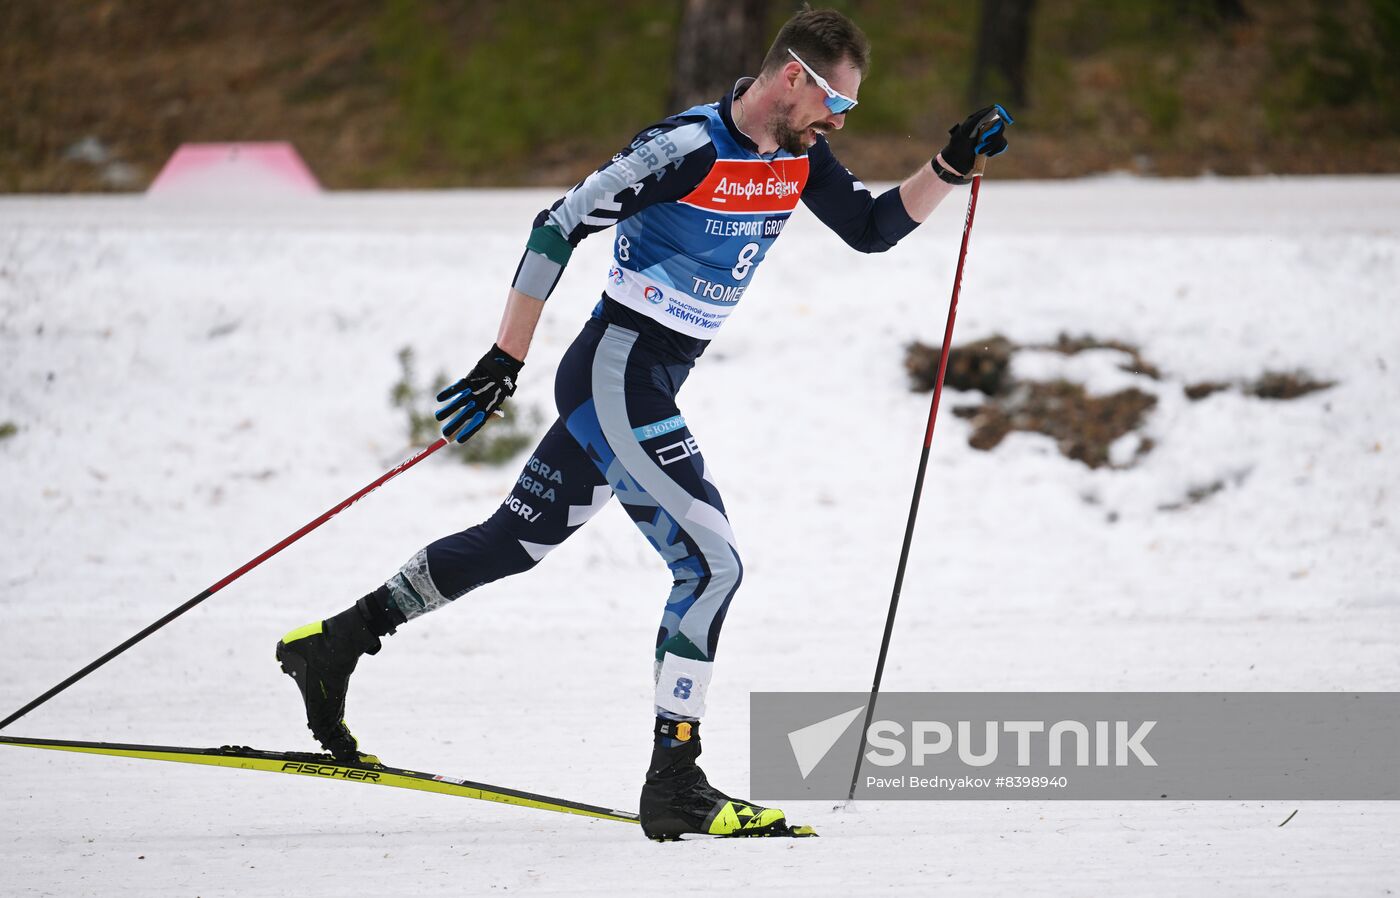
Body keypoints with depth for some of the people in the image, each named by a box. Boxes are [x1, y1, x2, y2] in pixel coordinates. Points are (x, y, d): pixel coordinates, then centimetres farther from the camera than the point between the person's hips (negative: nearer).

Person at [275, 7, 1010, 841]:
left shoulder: (798, 159, 4)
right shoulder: (690, 147, -21)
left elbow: (875, 228, 14)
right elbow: (560, 226, -18)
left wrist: (954, 164, -3)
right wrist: (506, 362, -17)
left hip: (651, 388, 9)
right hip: (617, 374, -9)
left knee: (516, 540, 19)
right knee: (712, 563, -14)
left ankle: (335, 642, 31)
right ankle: (674, 788, -9)